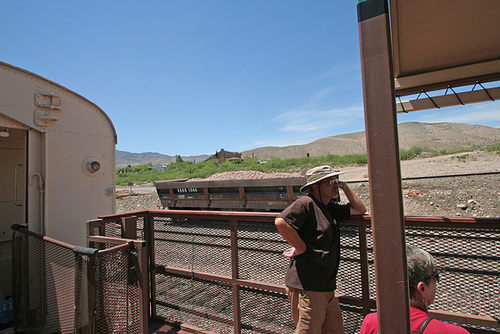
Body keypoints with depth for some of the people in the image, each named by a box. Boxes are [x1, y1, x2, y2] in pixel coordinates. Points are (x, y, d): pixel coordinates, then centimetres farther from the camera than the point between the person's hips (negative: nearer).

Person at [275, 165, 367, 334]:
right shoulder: (306, 203, -14)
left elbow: (360, 209, 22)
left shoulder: (333, 208, 14)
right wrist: (302, 248, -18)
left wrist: (344, 186, 13)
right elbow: (281, 222, -26)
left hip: (327, 286, 9)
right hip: (306, 286, -9)